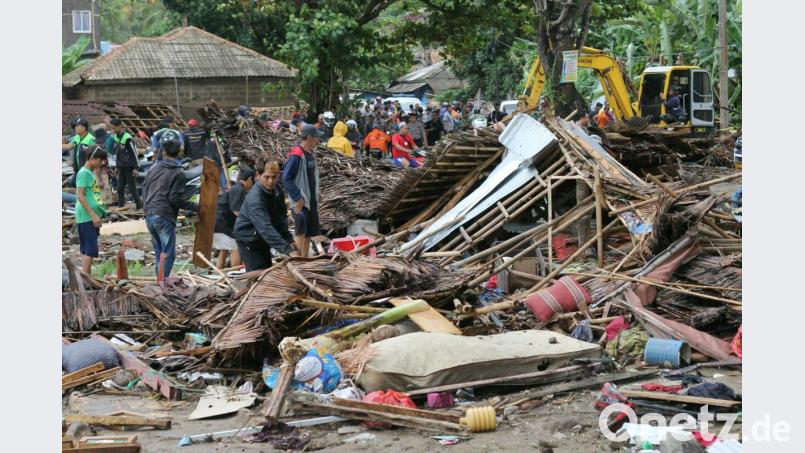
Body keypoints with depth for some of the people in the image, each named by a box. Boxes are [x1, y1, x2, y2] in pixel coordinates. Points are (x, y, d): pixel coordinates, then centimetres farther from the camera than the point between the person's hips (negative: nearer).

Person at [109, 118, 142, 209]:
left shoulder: (127, 138, -16)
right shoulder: (115, 137, 8)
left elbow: (134, 153, -14)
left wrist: (135, 168, -15)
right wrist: (117, 166, 17)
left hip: (129, 167, -8)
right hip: (121, 167, 8)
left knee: (132, 188, -3)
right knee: (120, 189, 8)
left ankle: (139, 207, 4)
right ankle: (120, 207, 15)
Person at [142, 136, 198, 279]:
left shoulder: (153, 168, 12)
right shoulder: (178, 173, -7)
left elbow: (144, 190, 19)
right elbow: (176, 199, -14)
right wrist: (196, 207, -5)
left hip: (149, 215, 7)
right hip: (164, 217, -7)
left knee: (159, 252, 15)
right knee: (168, 253, -3)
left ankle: (159, 280, 15)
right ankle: (162, 280, -11)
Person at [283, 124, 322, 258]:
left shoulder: (310, 154, 12)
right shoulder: (296, 155, -17)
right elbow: (286, 178, -20)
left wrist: (316, 196, 16)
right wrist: (297, 198, -21)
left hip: (311, 201, 9)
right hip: (301, 202, -9)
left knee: (308, 234, 12)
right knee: (301, 233, -12)